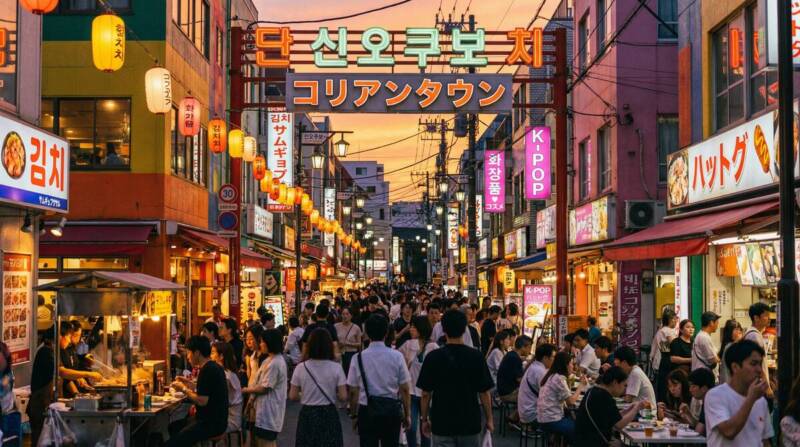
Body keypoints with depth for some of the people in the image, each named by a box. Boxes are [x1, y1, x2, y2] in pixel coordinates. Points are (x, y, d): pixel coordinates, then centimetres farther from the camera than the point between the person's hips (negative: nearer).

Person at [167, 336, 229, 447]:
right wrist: (190, 384, 16)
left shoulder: (207, 370, -18)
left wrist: (183, 389, -8)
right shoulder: (214, 367, 13)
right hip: (213, 418, 11)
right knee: (173, 427, 17)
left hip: (212, 424, -11)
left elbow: (202, 401, -21)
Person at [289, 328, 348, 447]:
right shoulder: (336, 368, -9)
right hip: (329, 415, -1)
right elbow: (343, 397, -9)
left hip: (307, 415, 1)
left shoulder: (301, 368, -7)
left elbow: (293, 396, -3)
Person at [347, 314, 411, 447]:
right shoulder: (397, 356, -7)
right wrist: (407, 414, 7)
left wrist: (354, 415, 8)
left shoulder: (358, 358, -8)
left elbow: (353, 391, -4)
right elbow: (405, 389, -4)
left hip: (367, 412, 0)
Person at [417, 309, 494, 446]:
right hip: (470, 423, 1)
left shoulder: (433, 357, -8)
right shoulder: (476, 356, -7)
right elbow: (484, 392, -5)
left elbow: (426, 393, -4)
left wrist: (424, 419, 9)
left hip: (442, 423, -1)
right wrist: (489, 419, 7)